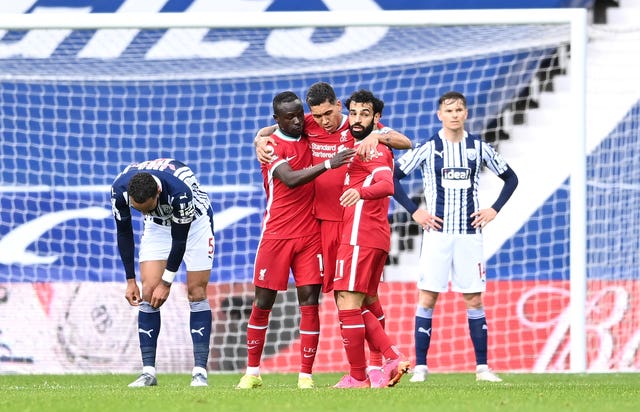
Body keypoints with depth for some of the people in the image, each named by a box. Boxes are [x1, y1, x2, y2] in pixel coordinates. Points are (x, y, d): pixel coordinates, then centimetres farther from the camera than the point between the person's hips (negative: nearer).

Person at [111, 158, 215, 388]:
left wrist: (166, 283, -18)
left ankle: (200, 371, -8)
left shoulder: (179, 191, -40)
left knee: (196, 293, -9)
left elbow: (180, 240, -26)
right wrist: (130, 280, -10)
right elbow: (123, 233, -12)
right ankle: (148, 371, -7)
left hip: (194, 221, -3)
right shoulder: (119, 189, -29)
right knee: (148, 291, -9)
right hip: (158, 225, 3)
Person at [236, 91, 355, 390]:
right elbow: (291, 179, -21)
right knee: (263, 302, 2)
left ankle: (306, 375, -2)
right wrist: (328, 164, -31)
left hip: (310, 233, 3)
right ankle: (252, 373, 13)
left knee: (309, 302, -4)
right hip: (276, 234, -3)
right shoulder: (270, 145, -7)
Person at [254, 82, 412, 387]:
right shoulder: (308, 126, 6)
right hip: (325, 221, 3)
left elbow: (405, 142, -7)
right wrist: (260, 140, -5)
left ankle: (377, 363, 2)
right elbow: (272, 129, 18)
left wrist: (376, 136, -25)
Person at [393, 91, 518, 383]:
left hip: (469, 234, 2)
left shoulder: (478, 147, 5)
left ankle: (482, 367, 6)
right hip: (437, 233, -2)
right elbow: (392, 176, 0)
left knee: (474, 299, 2)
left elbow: (510, 178, 16)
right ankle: (420, 367, -3)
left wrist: (494, 210, 5)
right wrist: (414, 211, -4)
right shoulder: (428, 148, -1)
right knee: (427, 298, -5)